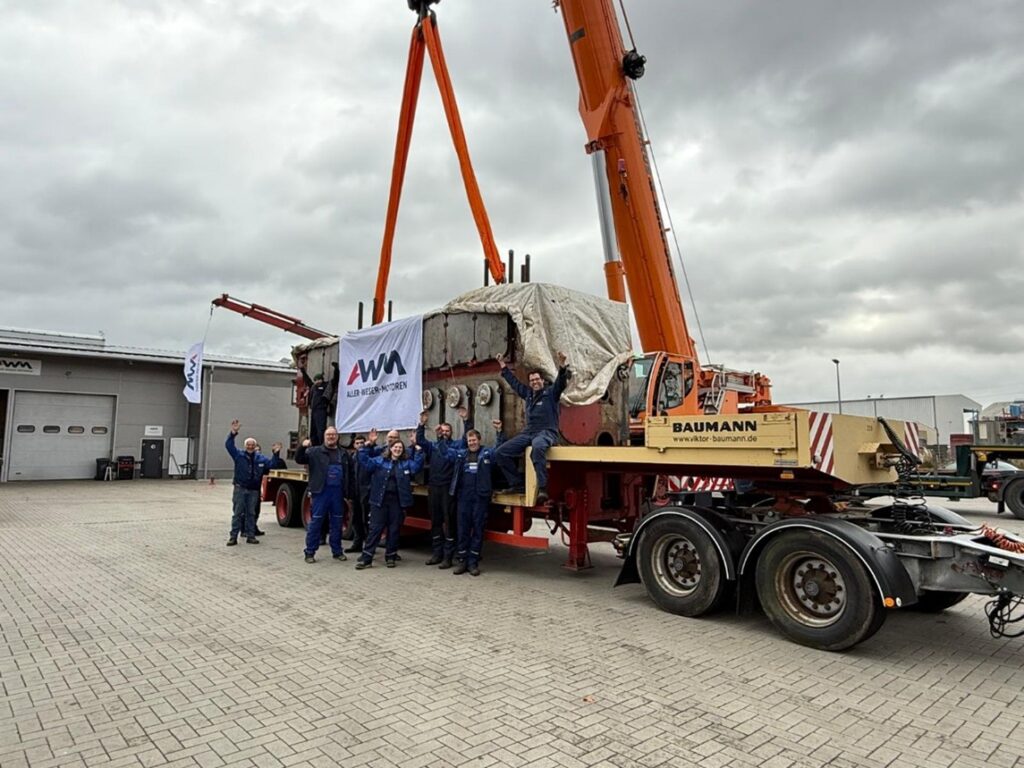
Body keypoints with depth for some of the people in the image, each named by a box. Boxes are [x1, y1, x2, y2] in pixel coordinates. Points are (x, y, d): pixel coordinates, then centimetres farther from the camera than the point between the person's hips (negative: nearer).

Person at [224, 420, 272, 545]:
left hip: (254, 490, 3)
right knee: (237, 513, -1)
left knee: (251, 513, 9)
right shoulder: (239, 455, -1)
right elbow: (228, 445, -12)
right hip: (240, 489, -3)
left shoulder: (260, 458, 8)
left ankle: (250, 536, 16)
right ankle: (233, 536, 4)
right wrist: (233, 432, -25)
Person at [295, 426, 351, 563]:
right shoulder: (315, 451, 3)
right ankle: (310, 552, 7)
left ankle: (337, 551, 20)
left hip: (338, 492, 3)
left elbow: (349, 472, 15)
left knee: (337, 522, 10)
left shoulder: (343, 453, 13)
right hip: (321, 491, -3)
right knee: (316, 521, -2)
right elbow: (299, 459, -4)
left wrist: (348, 490, 6)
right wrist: (303, 447, -23)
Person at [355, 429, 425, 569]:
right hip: (380, 500, -1)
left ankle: (391, 557, 20)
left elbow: (417, 465, -8)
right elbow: (364, 460, 1)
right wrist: (369, 445, -11)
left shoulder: (407, 463, 9)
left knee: (394, 529, 8)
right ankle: (366, 558, 5)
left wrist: (418, 450, -17)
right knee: (375, 529, 1)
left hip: (397, 501, 1)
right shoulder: (380, 461, 8)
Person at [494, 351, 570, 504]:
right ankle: (518, 484, 1)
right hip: (528, 432, 7)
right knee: (500, 452, -4)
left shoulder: (551, 392, 4)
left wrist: (562, 367, -30)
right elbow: (515, 382, 32)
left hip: (547, 432, -7)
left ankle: (542, 488, -44)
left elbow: (561, 383, -14)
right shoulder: (528, 393, 20)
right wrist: (504, 367, 36)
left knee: (538, 447, -44)